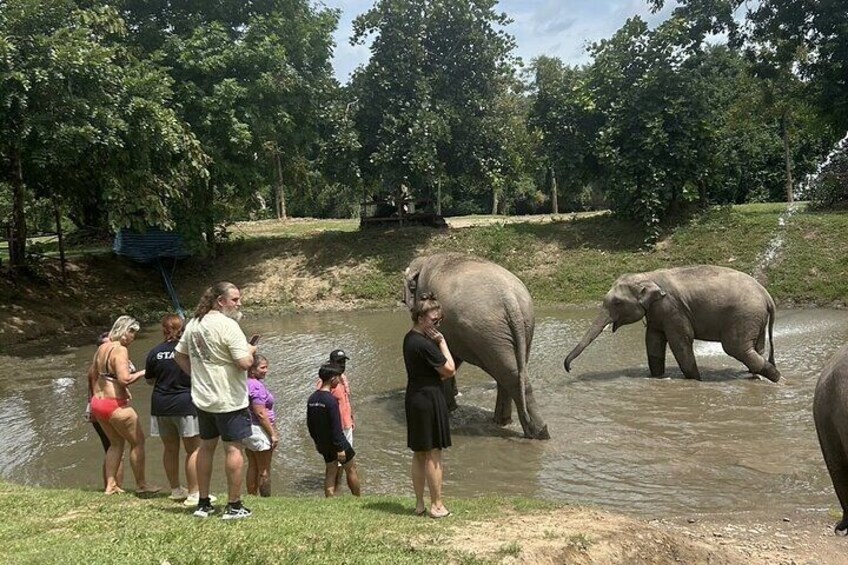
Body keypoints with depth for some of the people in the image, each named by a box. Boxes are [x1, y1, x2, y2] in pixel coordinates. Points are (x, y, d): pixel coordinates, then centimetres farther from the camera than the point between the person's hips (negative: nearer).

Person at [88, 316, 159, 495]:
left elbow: (91, 374, 19)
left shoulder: (102, 348, 10)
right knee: (138, 441, 6)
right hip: (115, 405, -9)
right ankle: (141, 484, 12)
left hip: (97, 402, 9)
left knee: (116, 443, 21)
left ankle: (110, 485, 19)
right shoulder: (120, 350, -17)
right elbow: (124, 379, -26)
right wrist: (142, 373, -11)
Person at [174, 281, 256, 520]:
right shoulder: (228, 326, -18)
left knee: (206, 447, 16)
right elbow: (245, 363, -23)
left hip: (202, 397, 8)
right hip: (229, 399, -8)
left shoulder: (193, 324, 7)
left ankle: (203, 503, 23)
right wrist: (250, 351, -3)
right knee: (234, 449, 1)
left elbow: (178, 355, 16)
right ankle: (234, 506, 5)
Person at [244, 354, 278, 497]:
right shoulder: (257, 386, -20)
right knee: (264, 470, 0)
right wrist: (273, 433, -17)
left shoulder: (246, 383, 9)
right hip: (258, 430, -9)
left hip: (248, 429, 9)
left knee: (253, 466, 16)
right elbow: (260, 413, -22)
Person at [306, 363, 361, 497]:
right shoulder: (331, 400, -23)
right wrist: (340, 448, -19)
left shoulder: (312, 398, 2)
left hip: (323, 443, 7)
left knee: (330, 473, 14)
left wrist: (317, 441, 20)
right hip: (335, 441, -7)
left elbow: (309, 424, 10)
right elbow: (336, 427, -23)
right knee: (351, 469, 10)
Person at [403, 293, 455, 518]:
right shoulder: (424, 344, -21)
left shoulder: (410, 338, 10)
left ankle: (420, 504, 22)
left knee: (419, 454, 14)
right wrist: (442, 342, -9)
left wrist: (439, 373, -2)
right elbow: (449, 370, -15)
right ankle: (437, 505, 7)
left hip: (414, 398, 10)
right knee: (433, 454, 0)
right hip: (429, 399, -10)